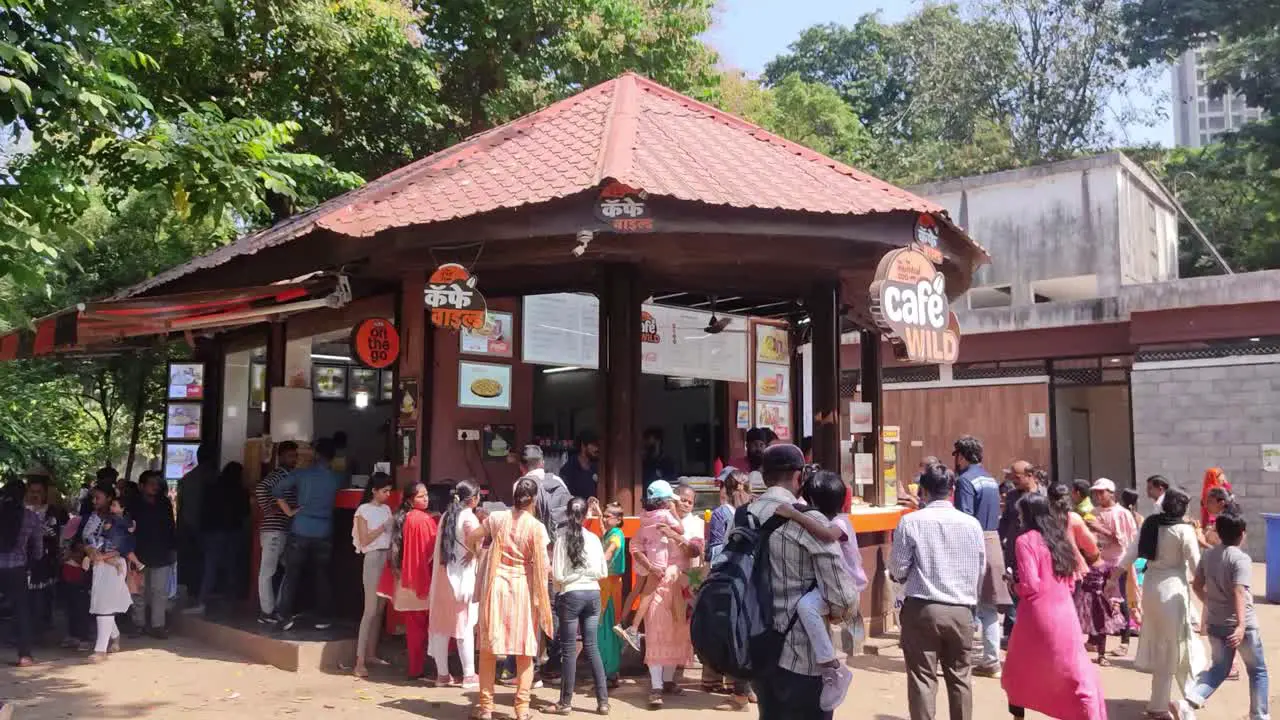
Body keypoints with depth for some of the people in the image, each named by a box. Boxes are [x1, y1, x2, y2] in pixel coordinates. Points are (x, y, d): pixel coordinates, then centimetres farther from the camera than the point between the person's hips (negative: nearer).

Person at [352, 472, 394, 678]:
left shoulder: (386, 509, 14)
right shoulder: (364, 510, -4)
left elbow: (391, 535, 13)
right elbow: (364, 541, -10)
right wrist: (383, 527, -13)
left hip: (387, 558, 6)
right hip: (373, 558, -6)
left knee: (379, 609, 8)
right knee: (370, 609, -9)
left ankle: (371, 654, 16)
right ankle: (360, 661, -7)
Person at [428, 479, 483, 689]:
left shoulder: (446, 516, 10)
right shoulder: (470, 518, -11)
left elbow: (439, 547, 11)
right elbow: (476, 548, -19)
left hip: (442, 576, 6)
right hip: (462, 577, -6)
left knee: (441, 625, 10)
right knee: (464, 626, 0)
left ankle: (442, 673, 16)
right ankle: (469, 675, 4)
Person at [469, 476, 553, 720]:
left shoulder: (496, 518, 0)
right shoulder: (537, 527, -9)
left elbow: (472, 538, 14)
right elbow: (543, 565, -11)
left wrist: (476, 551, 34)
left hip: (496, 584, 2)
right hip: (523, 588, -2)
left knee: (489, 648, 11)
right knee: (525, 650, 7)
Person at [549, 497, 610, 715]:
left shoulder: (562, 539, -8)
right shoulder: (594, 538, 0)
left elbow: (557, 575, -10)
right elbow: (603, 572, 5)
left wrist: (558, 585, 12)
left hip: (571, 595, -3)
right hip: (593, 594, 3)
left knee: (569, 649, 5)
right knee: (591, 646, 10)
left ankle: (566, 703, 12)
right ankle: (603, 701, 10)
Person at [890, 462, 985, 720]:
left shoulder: (911, 521, -8)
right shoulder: (972, 523, 1)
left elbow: (897, 569, -5)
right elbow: (981, 571, 9)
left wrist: (901, 576, 18)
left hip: (922, 609, -3)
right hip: (961, 611, 3)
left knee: (922, 678, 3)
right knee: (959, 677, 14)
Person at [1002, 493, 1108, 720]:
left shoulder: (1025, 541, -10)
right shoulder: (1059, 537, 11)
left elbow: (1029, 586, -16)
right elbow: (1071, 581, 16)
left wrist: (1014, 584, 3)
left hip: (1037, 617, -5)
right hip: (1065, 615, 5)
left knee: (1018, 674, 16)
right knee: (1077, 677, 9)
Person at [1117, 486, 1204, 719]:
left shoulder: (1150, 524, 4)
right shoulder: (1185, 530, -12)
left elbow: (1131, 553, 4)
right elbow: (1196, 566, -10)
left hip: (1151, 586, 6)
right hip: (1173, 588, -6)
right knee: (1171, 648, 4)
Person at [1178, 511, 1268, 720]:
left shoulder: (1208, 554, 4)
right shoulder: (1241, 558, -15)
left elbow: (1197, 586, 11)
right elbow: (1239, 593, -26)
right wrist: (1241, 625, -32)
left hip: (1215, 623, 6)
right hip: (1242, 625, -5)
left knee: (1219, 668, 15)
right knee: (1258, 671, 16)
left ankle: (1189, 702, -6)